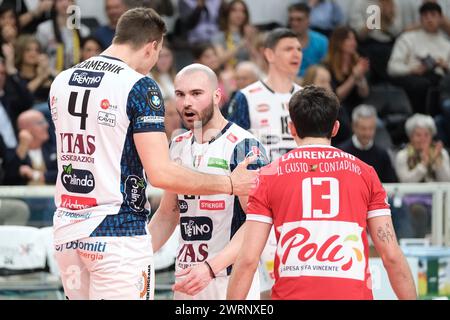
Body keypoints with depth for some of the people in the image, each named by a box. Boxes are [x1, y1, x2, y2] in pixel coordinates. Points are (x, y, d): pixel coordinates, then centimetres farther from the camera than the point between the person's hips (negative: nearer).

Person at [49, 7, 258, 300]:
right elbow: (161, 174, -17)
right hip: (117, 233, -7)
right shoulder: (140, 87, -11)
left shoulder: (61, 82, 10)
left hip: (66, 230, 7)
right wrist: (231, 184, -7)